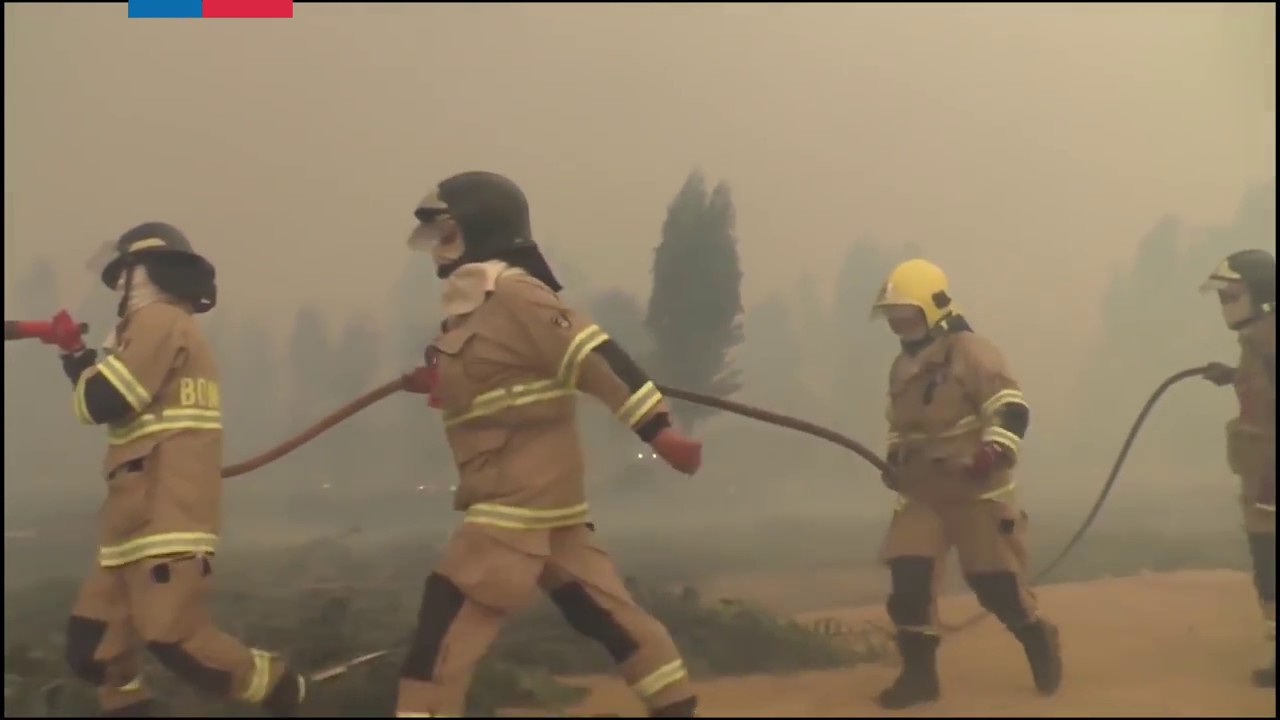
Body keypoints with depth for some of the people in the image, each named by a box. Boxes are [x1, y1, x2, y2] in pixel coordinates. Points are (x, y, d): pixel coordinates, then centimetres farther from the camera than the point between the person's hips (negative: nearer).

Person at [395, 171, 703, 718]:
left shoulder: (512, 293, -15)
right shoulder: (472, 301, 14)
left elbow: (594, 358, -20)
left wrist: (659, 430, -24)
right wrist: (437, 381, 9)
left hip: (523, 494, -10)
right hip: (539, 491, 10)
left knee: (449, 613, -9)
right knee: (600, 606, 15)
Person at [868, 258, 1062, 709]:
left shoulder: (971, 351, -11)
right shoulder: (902, 366, 13)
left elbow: (1011, 409, -19)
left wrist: (994, 453, -31)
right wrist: (894, 459, 13)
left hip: (976, 490, -6)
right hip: (921, 492, 6)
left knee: (996, 582, -1)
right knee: (908, 578, -7)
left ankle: (1041, 644, 27)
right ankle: (919, 673, 5)